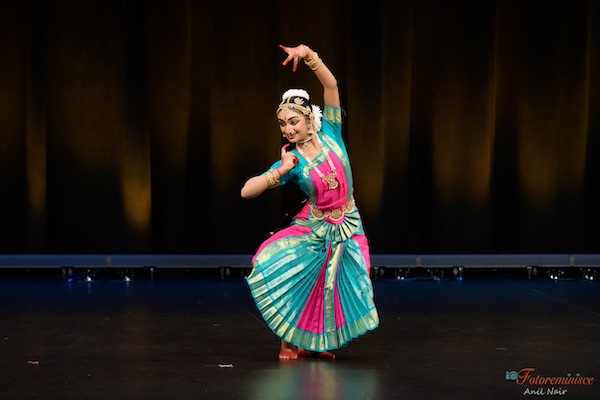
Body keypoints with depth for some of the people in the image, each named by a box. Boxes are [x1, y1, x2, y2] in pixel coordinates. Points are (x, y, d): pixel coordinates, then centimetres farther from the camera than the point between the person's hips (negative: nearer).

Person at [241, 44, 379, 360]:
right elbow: (247, 191, -17)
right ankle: (292, 339, 3)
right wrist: (281, 172, -26)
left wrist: (308, 55, -29)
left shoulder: (329, 133, -7)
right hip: (313, 229, -1)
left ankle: (320, 343, 28)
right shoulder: (291, 161, -10)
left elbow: (331, 85, -17)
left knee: (339, 293, -1)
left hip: (347, 228, 1)